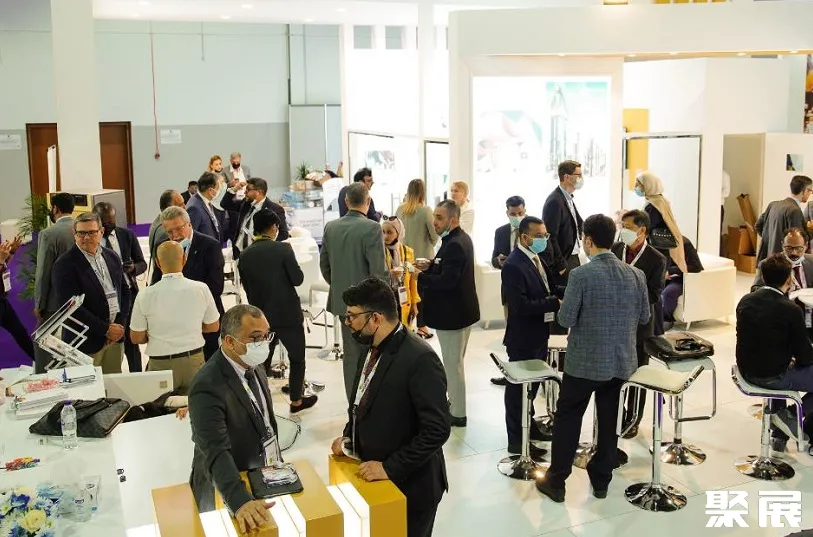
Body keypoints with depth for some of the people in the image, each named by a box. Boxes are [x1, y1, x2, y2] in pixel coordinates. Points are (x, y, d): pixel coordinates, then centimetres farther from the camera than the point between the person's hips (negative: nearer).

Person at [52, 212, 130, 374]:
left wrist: (120, 324, -1)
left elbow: (124, 291, 14)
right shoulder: (65, 265, -10)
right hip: (87, 341, -5)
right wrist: (105, 329, -14)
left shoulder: (112, 257, 9)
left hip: (115, 337, 5)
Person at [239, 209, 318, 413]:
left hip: (260, 315, 4)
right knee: (297, 357, 14)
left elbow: (246, 286, 6)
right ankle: (296, 400, 22)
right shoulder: (283, 249, -14)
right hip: (287, 313, -4)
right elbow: (298, 279, -13)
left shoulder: (245, 255, -1)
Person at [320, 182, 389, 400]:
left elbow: (324, 265, 10)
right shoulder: (371, 228, -18)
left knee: (351, 354, 14)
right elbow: (379, 271, -18)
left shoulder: (331, 227, 2)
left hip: (342, 300, 6)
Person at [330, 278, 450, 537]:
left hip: (409, 484, -7)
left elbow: (437, 430, -26)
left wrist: (391, 468, -23)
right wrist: (349, 435, 3)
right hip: (376, 477, 7)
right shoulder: (374, 347, 1)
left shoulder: (419, 359, -25)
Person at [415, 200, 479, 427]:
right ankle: (455, 402, 36)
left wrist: (420, 276, -19)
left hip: (453, 313, -11)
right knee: (454, 362, 22)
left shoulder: (455, 245, -24)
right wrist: (430, 265, 2)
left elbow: (447, 281, -29)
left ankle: (457, 413, 12)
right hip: (457, 309, 11)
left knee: (453, 363, 1)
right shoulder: (459, 238, 8)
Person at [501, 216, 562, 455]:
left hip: (539, 335, 9)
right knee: (518, 388, 4)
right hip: (523, 338, -9)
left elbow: (548, 289, 11)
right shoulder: (513, 265, -23)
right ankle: (516, 441, 16)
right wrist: (554, 303, -27)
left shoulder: (536, 258, 6)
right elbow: (520, 306, -28)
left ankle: (527, 426, 40)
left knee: (533, 384, 22)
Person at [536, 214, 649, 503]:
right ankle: (601, 479, 27)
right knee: (609, 420, 16)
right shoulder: (636, 274, -2)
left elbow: (566, 320, -16)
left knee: (567, 418, 9)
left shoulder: (581, 274, -17)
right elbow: (644, 317, 8)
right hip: (621, 361, 5)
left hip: (584, 360, -4)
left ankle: (556, 480, 15)